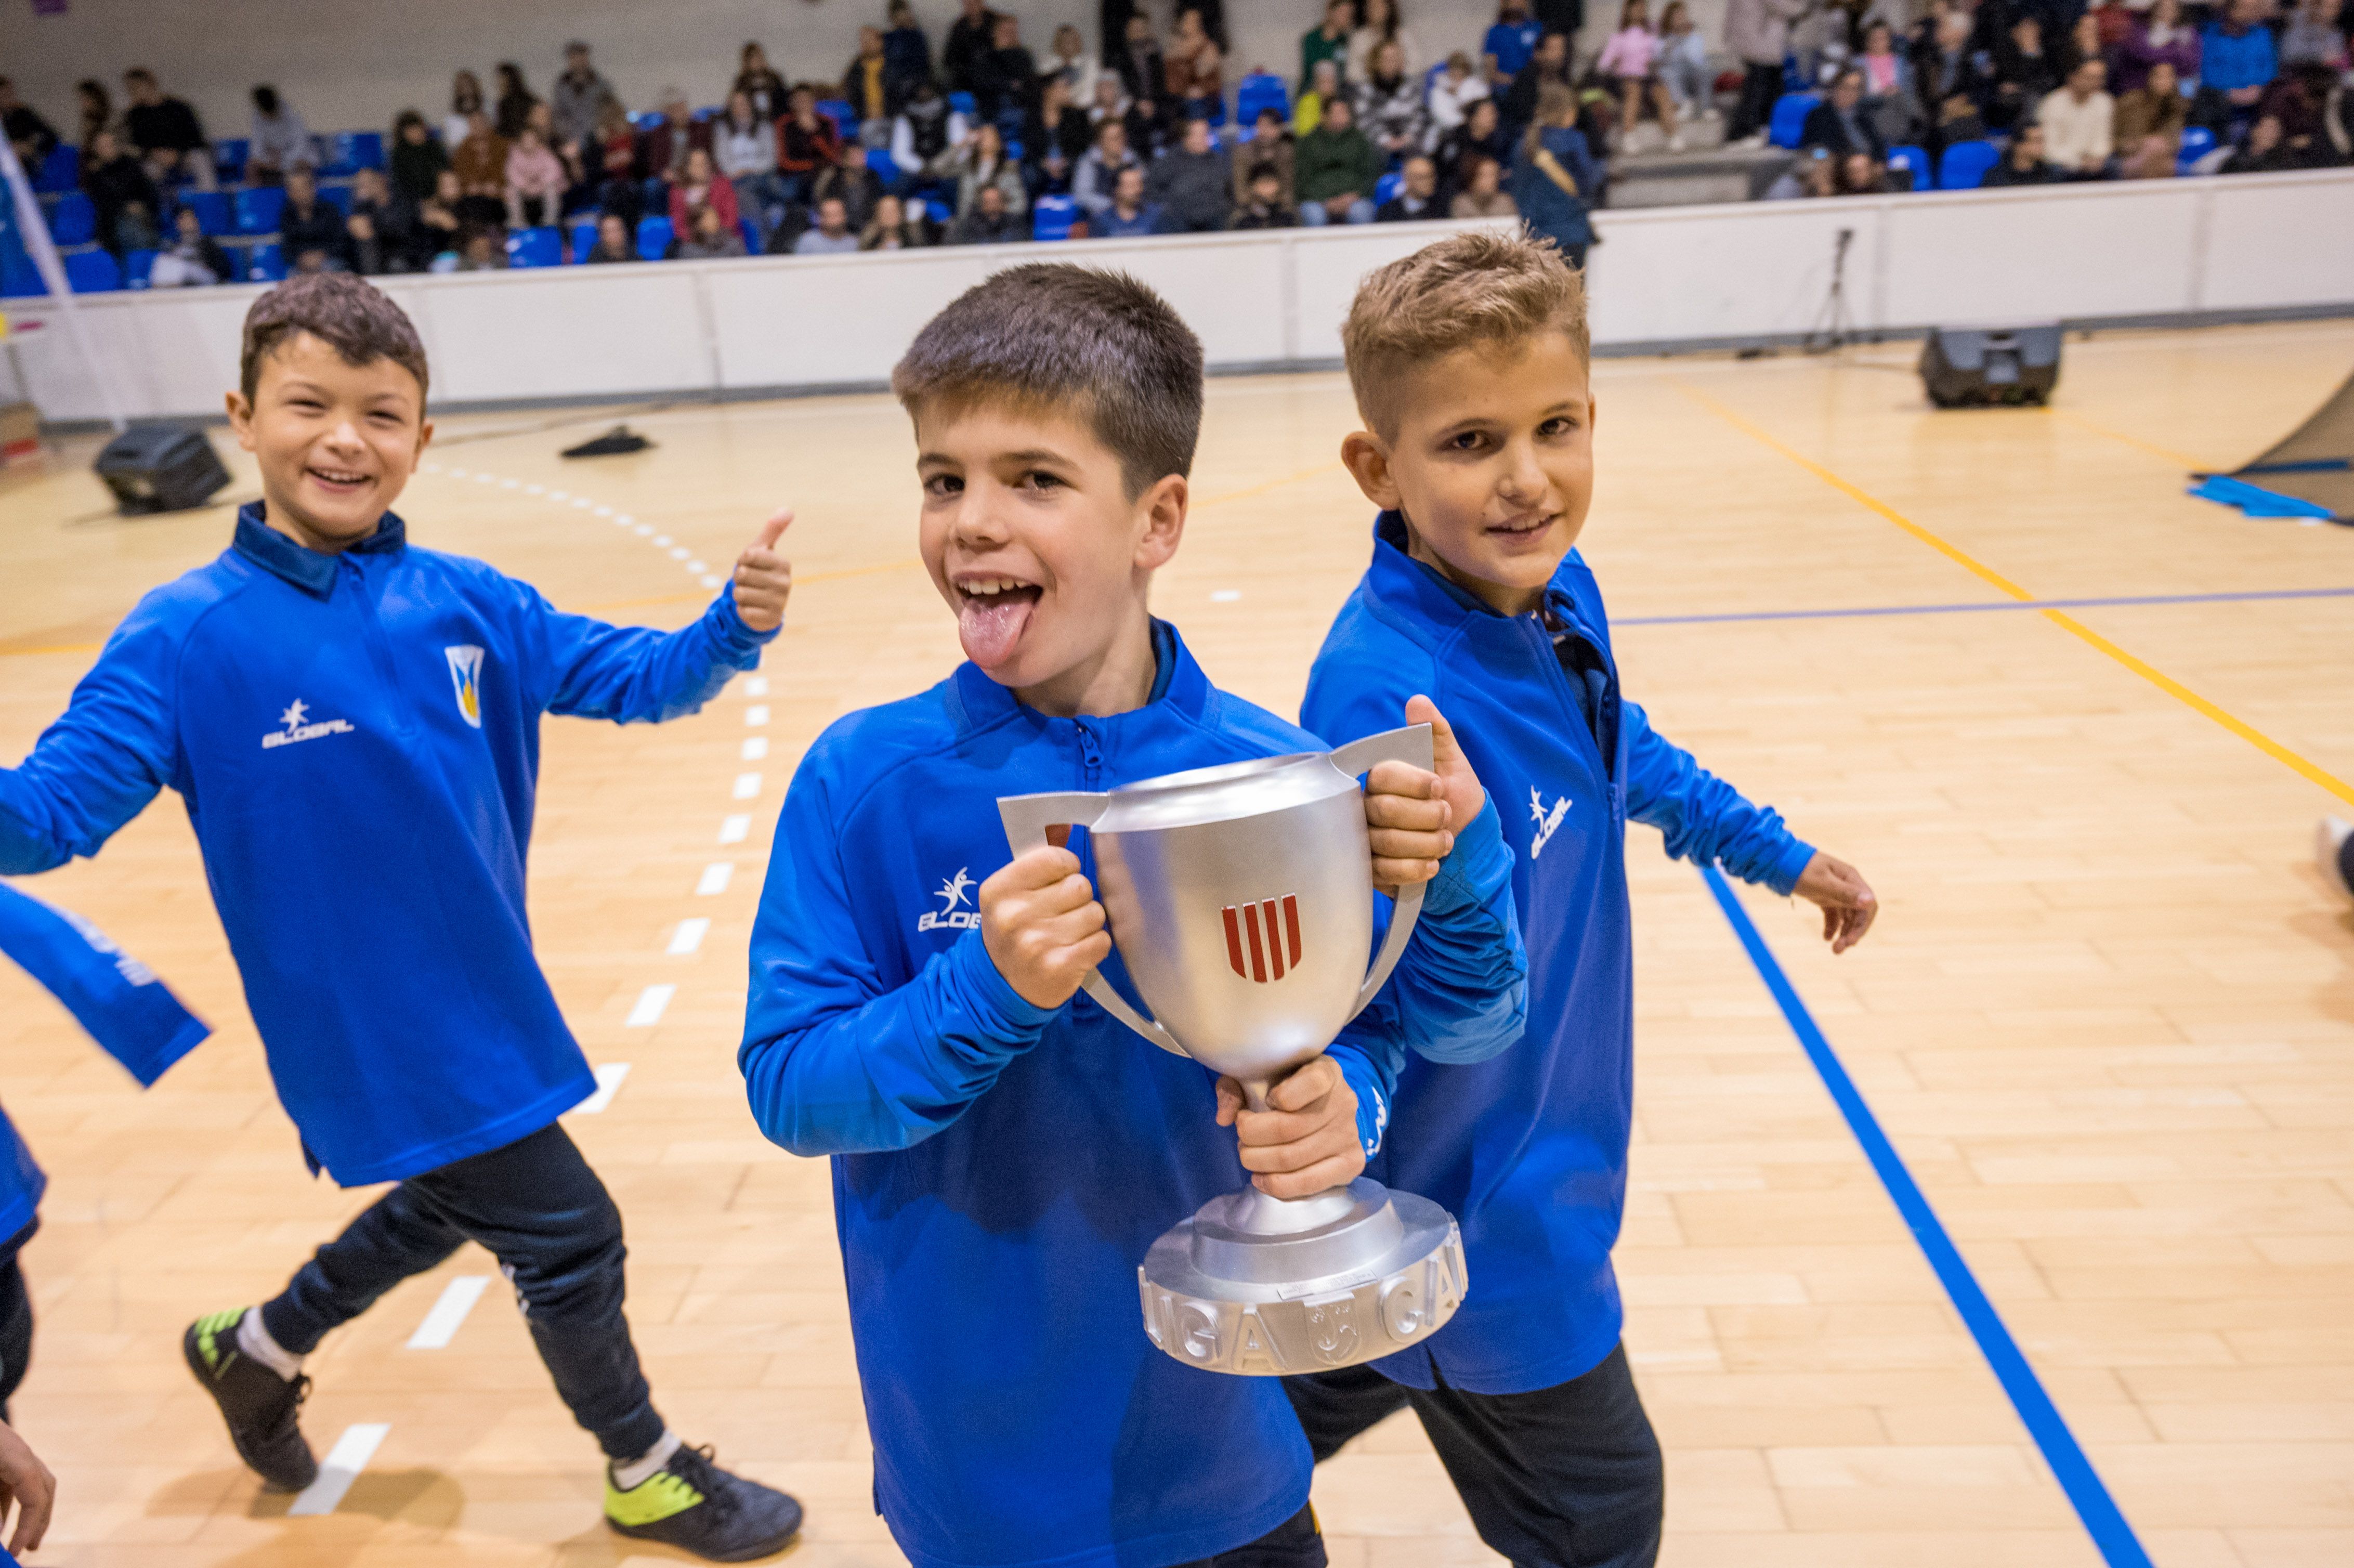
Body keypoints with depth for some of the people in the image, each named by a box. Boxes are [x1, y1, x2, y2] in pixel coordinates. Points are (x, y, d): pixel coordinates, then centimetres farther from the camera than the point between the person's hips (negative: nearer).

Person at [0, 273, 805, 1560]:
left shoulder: (466, 604, -3)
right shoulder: (188, 636, -15)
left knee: (444, 1208, 27)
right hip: (377, 1032, -6)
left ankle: (255, 1350, 56)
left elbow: (630, 677, -2)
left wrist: (732, 628, -22)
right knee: (567, 1235, 4)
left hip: (482, 999, 6)